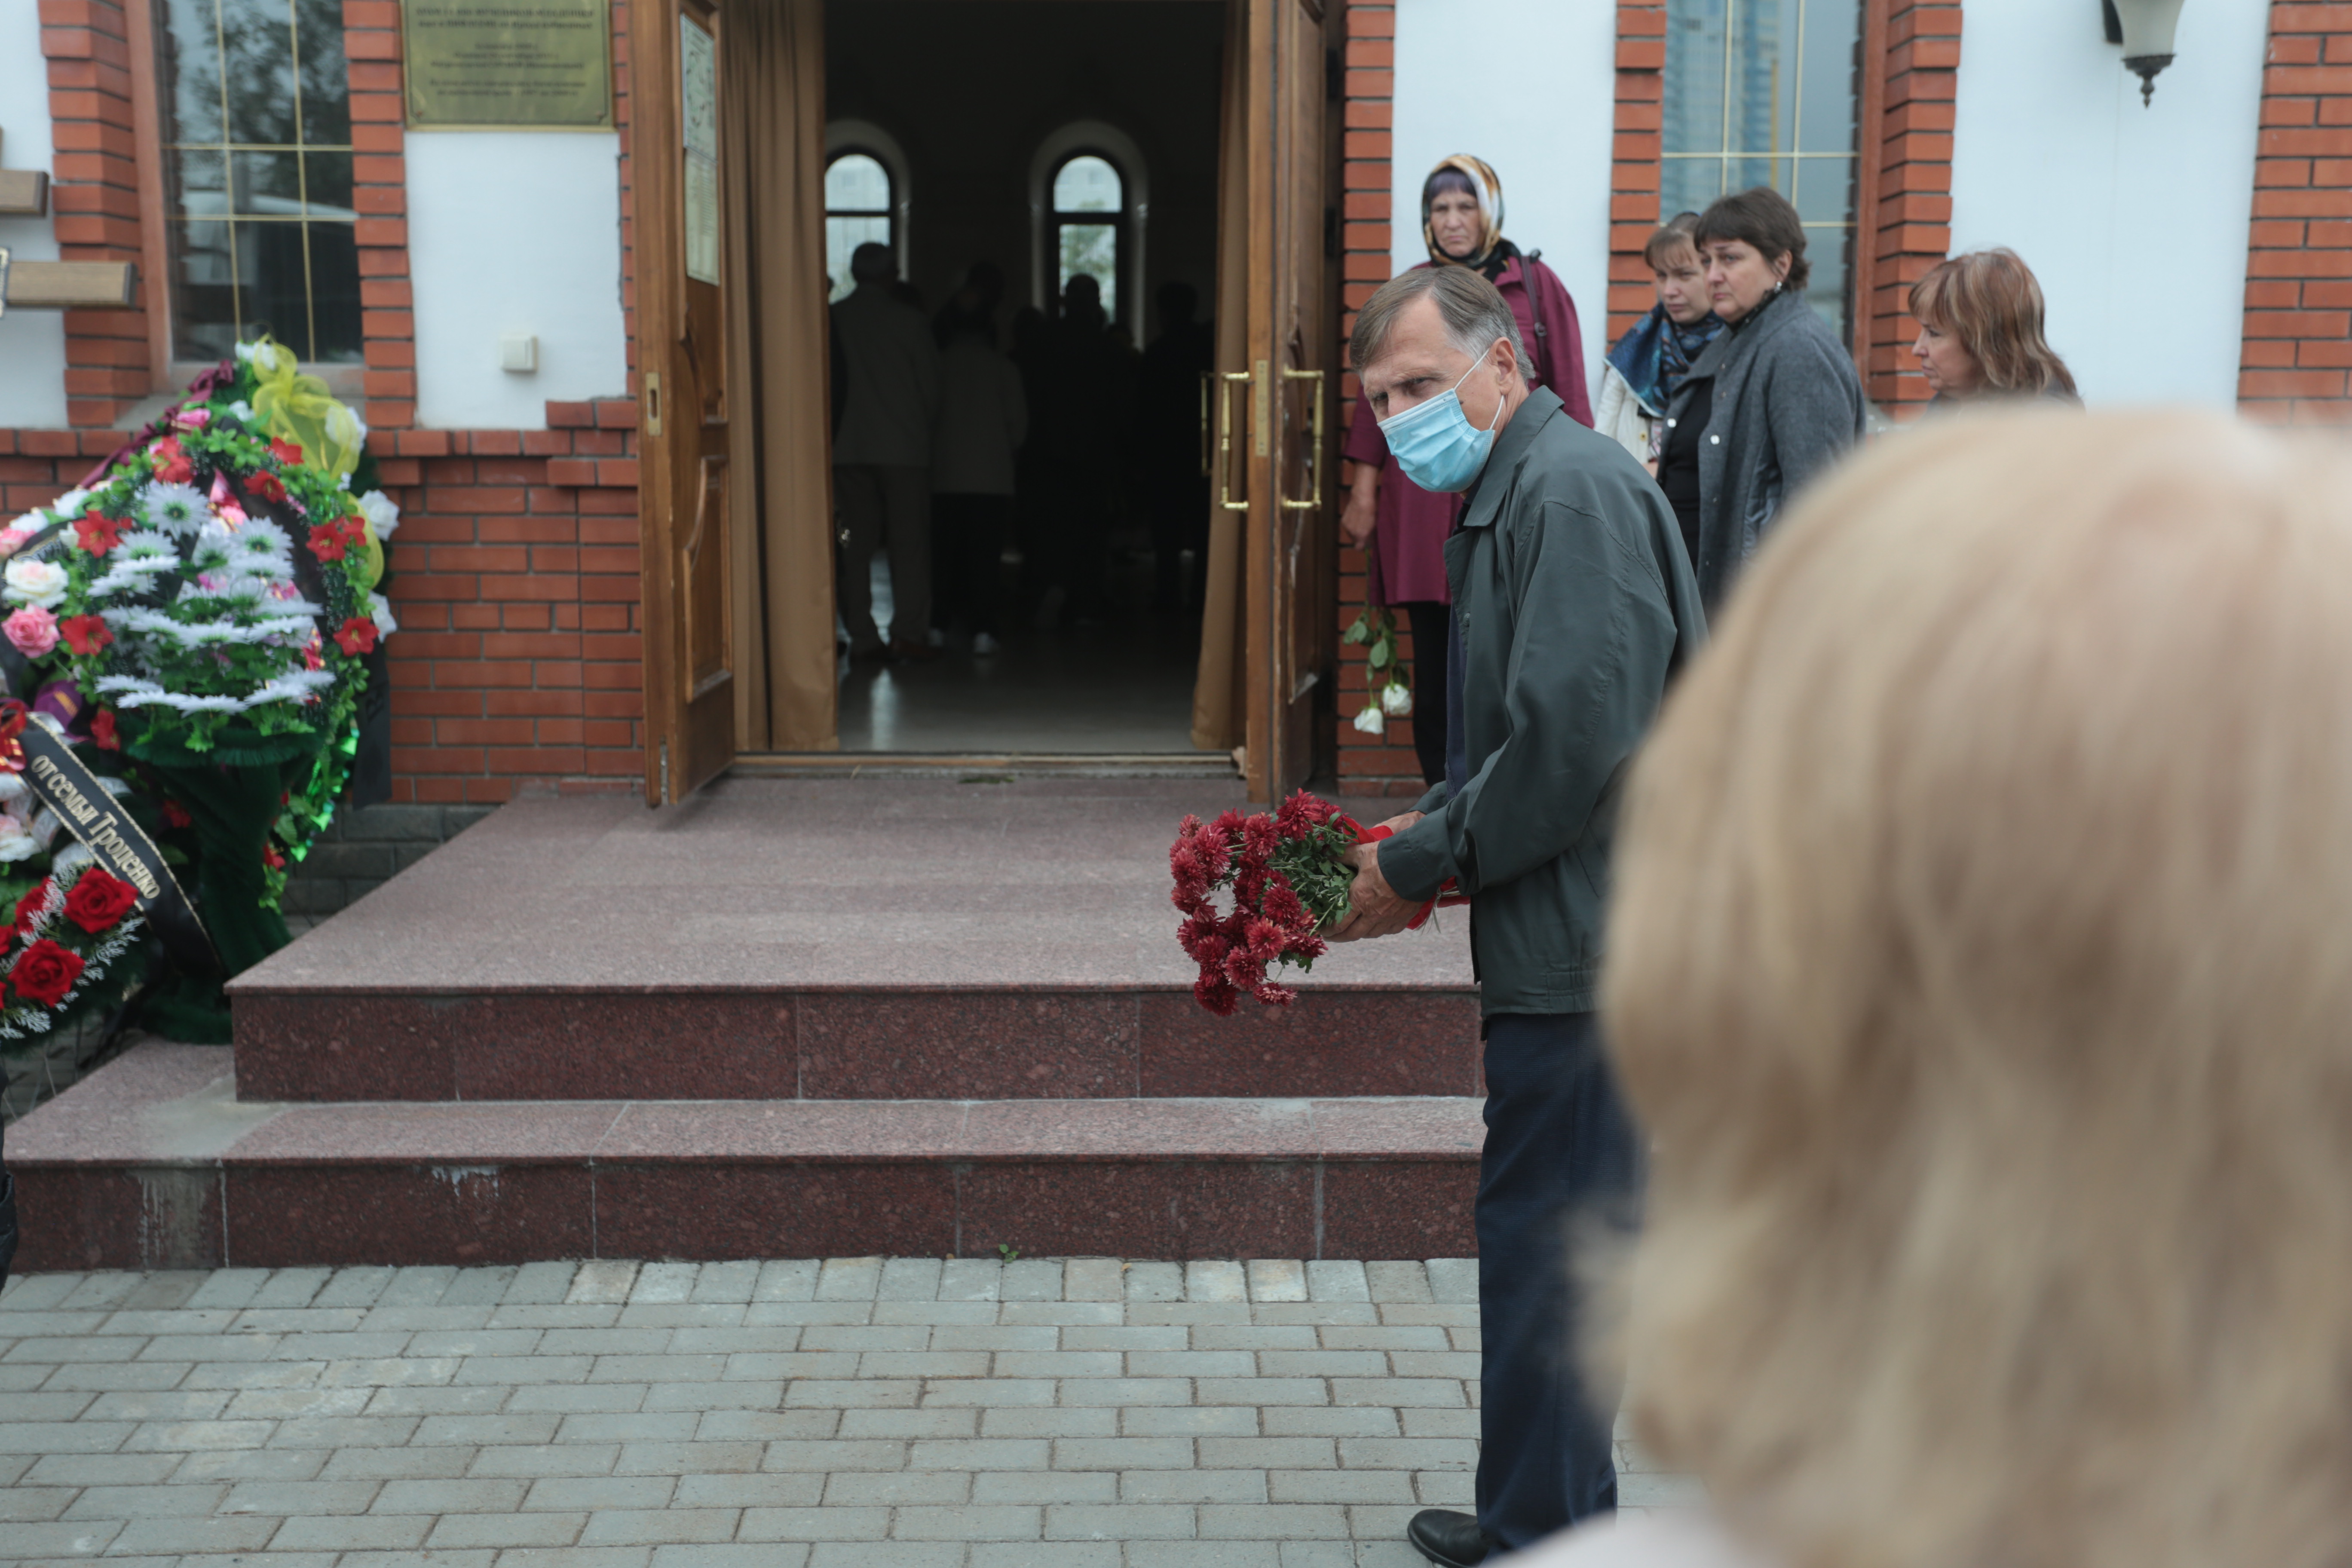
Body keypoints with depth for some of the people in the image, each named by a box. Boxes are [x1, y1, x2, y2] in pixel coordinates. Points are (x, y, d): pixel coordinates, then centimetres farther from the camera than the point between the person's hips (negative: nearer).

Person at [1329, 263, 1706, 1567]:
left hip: (1589, 948, -11)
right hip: (1568, 938, 11)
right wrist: (1431, 827, 9)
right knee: (1547, 1238, 18)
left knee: (1546, 1244, -1)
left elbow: (1575, 736, -24)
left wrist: (1422, 864, -14)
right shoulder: (1514, 492, 17)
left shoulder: (1573, 489, -15)